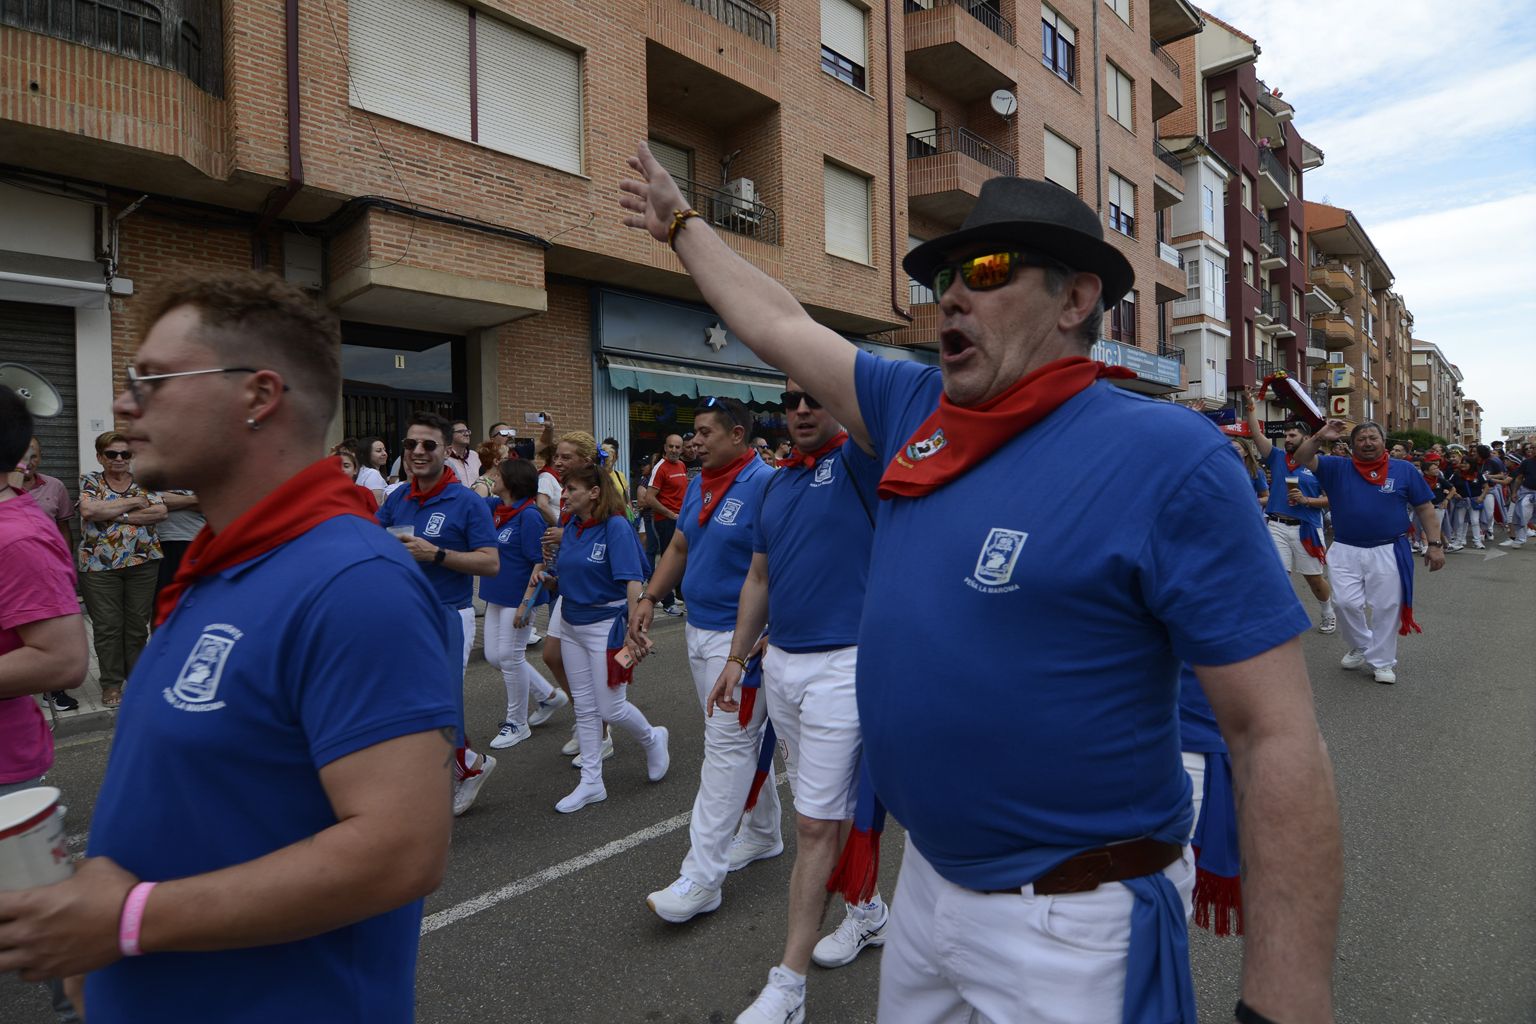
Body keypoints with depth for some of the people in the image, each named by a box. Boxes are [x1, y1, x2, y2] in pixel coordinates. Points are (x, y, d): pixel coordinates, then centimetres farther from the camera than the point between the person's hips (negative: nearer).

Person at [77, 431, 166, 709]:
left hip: (142, 563, 1)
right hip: (100, 565, -1)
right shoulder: (90, 482, 4)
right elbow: (88, 510, -15)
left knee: (138, 623, 7)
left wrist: (118, 515, -12)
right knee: (107, 626, 3)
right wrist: (132, 502, -10)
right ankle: (111, 684, 13)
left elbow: (160, 512, -7)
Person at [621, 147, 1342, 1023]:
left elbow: (1279, 736, -19)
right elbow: (777, 326, 12)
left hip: (1074, 928, -6)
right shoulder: (915, 410, 0)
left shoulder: (1168, 457, -17)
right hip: (929, 880, 6)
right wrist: (681, 221, 22)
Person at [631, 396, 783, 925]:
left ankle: (702, 876, 2)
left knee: (727, 746, -4)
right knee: (741, 739, 19)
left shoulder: (765, 484, -16)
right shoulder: (699, 485, 11)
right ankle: (763, 832, 35)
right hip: (698, 629, 9)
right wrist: (649, 598, 9)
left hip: (740, 638, -9)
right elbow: (679, 547, 19)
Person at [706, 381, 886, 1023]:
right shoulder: (777, 484, 12)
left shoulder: (858, 460, -6)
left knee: (816, 824, 0)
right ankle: (868, 911, 42)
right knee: (831, 808, 20)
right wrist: (736, 659, 16)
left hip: (842, 664, -7)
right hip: (780, 663, 7)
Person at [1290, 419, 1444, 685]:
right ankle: (1362, 647, 24)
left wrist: (1435, 544, 2)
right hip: (1346, 551, 1)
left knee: (1386, 607, 4)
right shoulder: (1337, 468, 4)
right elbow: (1302, 459, -7)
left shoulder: (1405, 470, 4)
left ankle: (1382, 661, 19)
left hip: (1388, 552, 0)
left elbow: (1425, 508, 6)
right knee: (1347, 603, -3)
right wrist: (1320, 437, -23)